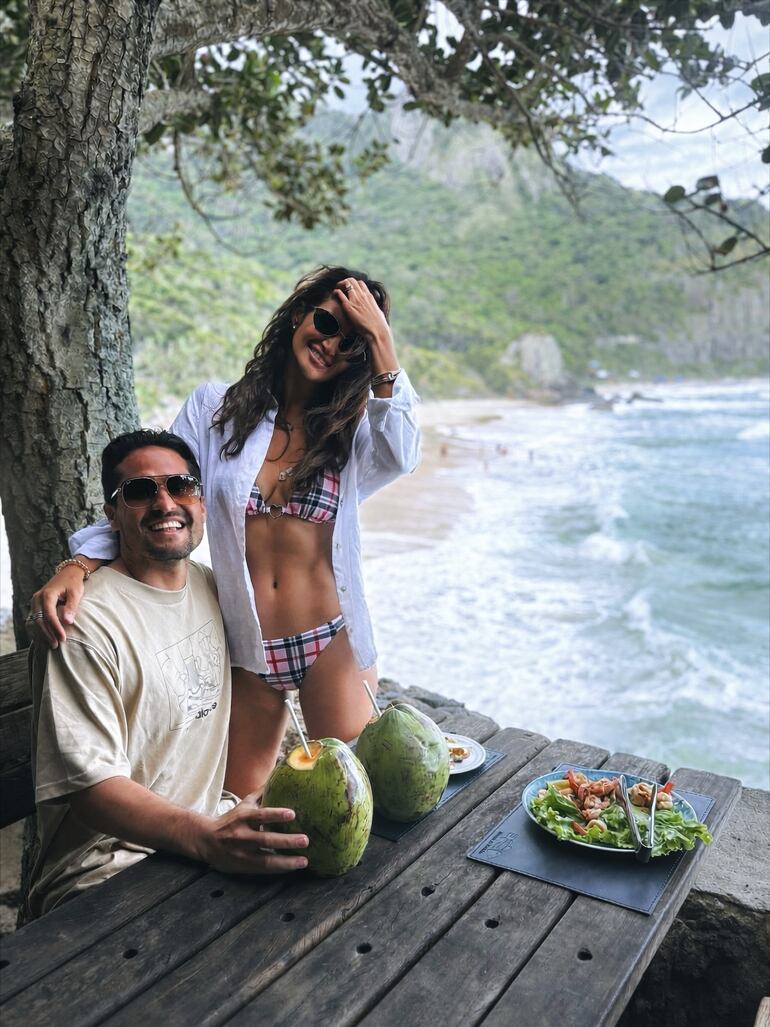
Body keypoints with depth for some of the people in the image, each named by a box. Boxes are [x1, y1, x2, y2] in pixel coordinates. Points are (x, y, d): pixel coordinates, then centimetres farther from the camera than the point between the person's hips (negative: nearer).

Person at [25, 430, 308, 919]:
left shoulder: (212, 587, 7)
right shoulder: (88, 621, -18)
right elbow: (87, 780, -22)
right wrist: (205, 838, -37)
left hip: (213, 823, 8)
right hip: (111, 857, -8)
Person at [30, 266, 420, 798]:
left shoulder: (352, 430, -1)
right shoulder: (215, 409, -1)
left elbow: (401, 455, -24)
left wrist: (380, 339, -20)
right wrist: (78, 565, -17)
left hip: (331, 644, -1)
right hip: (250, 652, 1)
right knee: (240, 807, 19)